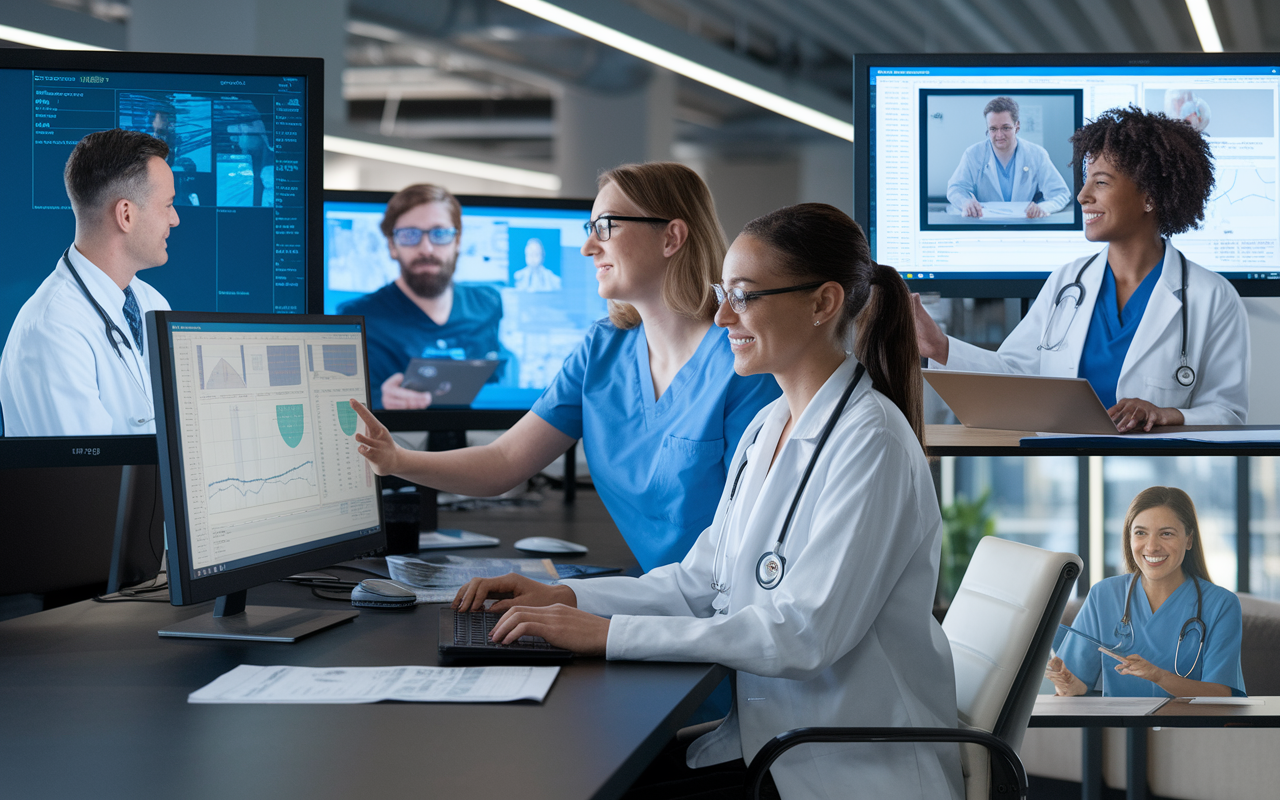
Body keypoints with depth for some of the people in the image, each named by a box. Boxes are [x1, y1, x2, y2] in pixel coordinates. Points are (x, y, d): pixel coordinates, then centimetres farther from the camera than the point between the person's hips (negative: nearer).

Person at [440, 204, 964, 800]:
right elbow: (702, 582, 15)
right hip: (763, 735, 8)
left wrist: (609, 634, -23)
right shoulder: (768, 426, 12)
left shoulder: (871, 441, -17)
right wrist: (564, 597, 1)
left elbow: (804, 632, -23)